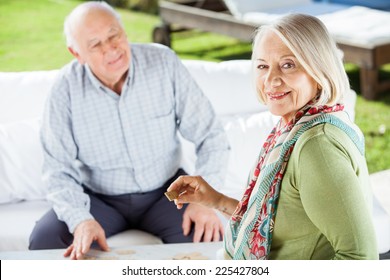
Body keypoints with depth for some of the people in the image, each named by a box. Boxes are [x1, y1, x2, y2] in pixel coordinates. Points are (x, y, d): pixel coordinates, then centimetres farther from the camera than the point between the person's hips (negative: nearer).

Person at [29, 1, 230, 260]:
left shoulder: (164, 63, -14)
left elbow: (211, 136, -10)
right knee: (44, 240, -23)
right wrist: (80, 219, -29)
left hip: (165, 191, 0)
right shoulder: (67, 88, -14)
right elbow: (59, 170, -10)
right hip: (99, 198, 1)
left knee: (205, 237, -28)